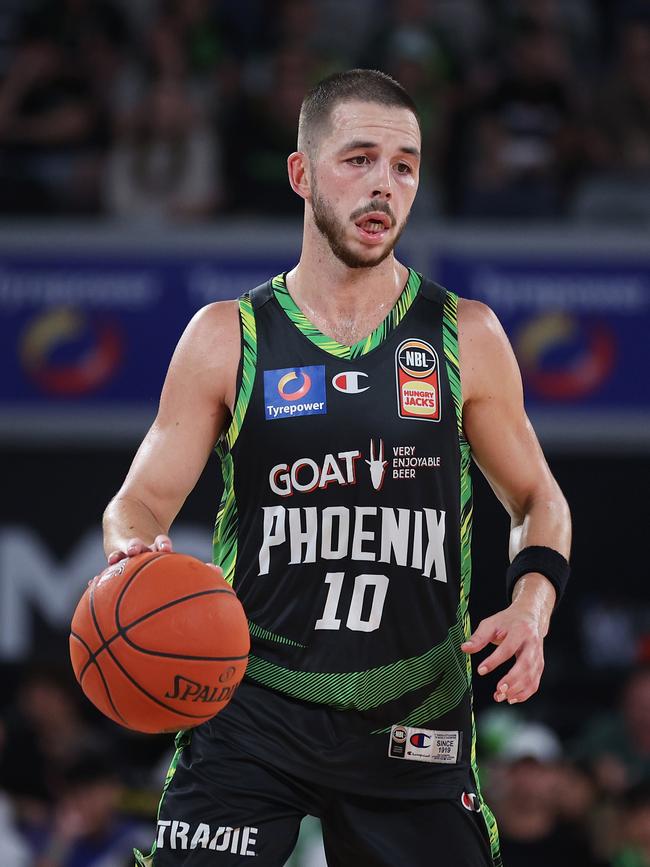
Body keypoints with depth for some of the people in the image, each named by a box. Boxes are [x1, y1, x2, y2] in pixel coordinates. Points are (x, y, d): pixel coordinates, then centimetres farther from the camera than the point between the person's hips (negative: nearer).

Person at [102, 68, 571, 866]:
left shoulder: (465, 338, 5)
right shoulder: (227, 338, 3)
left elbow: (538, 500, 14)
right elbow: (139, 503, 4)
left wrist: (532, 604, -6)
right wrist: (135, 554, -20)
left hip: (415, 725, 1)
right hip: (253, 710, -1)